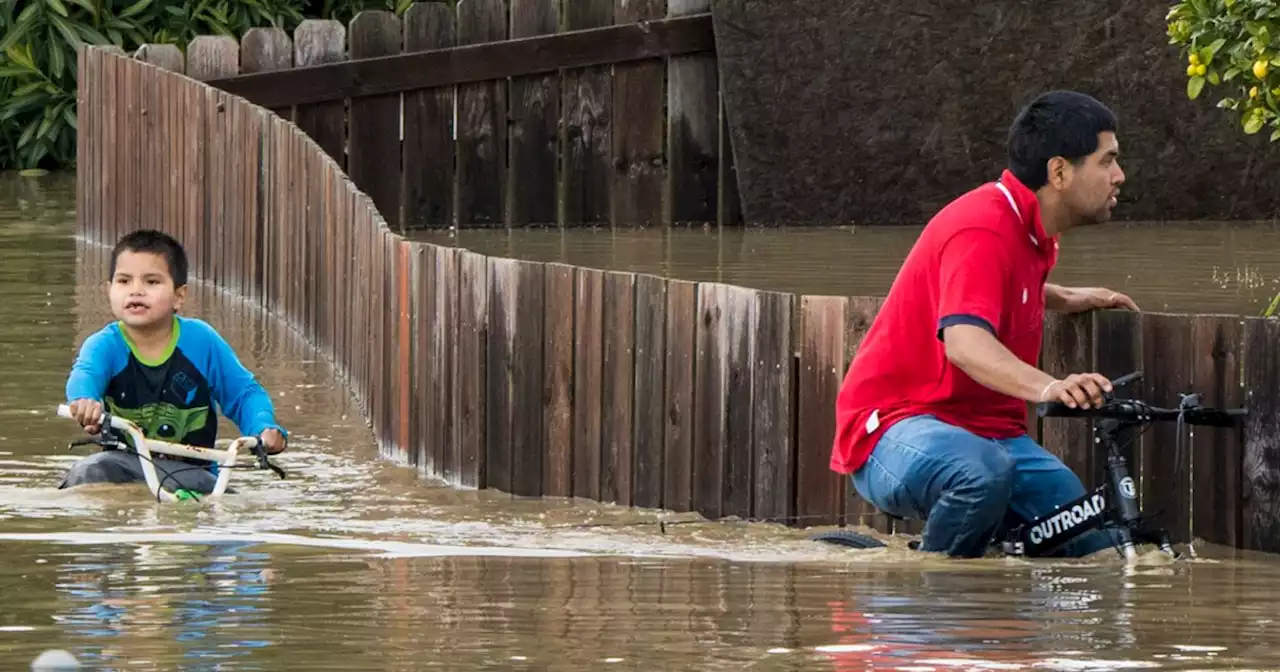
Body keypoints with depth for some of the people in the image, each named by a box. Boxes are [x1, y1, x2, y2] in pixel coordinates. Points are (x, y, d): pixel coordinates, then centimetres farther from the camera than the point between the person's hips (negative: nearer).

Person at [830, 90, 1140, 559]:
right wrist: (1047, 387, -55)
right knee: (983, 472, -43)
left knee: (1101, 547, -12)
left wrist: (1065, 299, 26)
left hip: (989, 432, 9)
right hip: (898, 425, -9)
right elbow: (963, 340, -38)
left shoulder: (1031, 231, 12)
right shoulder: (982, 229, -19)